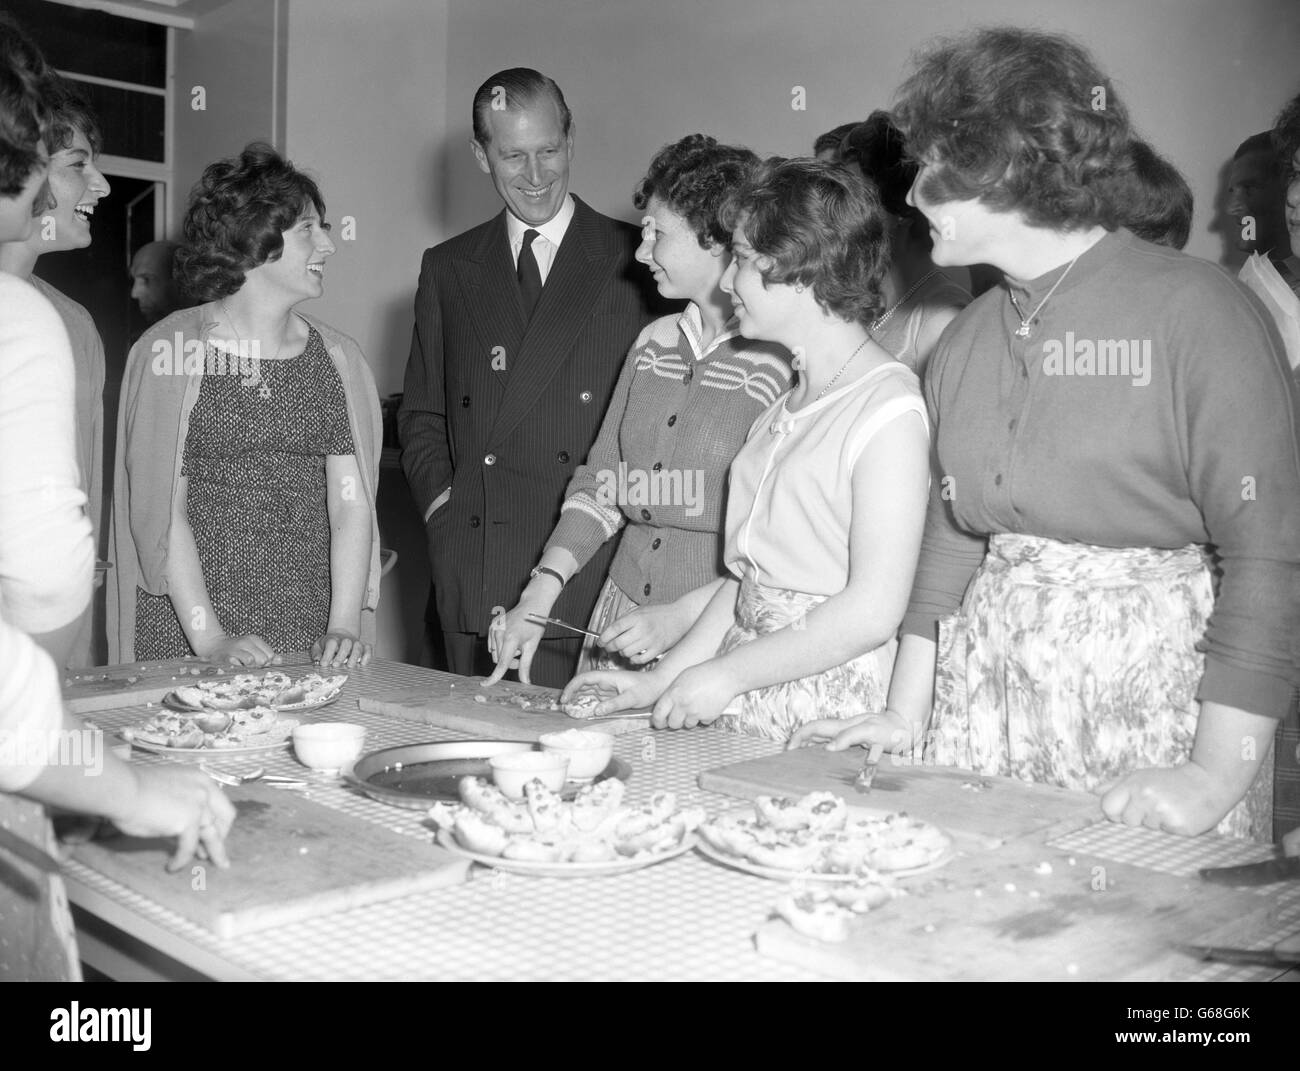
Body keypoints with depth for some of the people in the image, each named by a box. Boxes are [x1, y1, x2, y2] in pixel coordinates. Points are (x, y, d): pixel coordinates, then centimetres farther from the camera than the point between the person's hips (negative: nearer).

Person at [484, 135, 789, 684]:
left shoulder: (785, 362, -13)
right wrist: (541, 592, -1)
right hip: (621, 625, 6)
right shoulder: (653, 344, 10)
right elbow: (600, 484, 11)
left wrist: (680, 616, -19)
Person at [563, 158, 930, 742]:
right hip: (743, 713, 6)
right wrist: (661, 679, 9)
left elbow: (873, 610, -16)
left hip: (829, 725, -6)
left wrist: (723, 676, -11)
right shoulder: (787, 405, 14)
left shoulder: (889, 410, -11)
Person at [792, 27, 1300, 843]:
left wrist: (1219, 774, -19)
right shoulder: (967, 339, 10)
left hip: (1156, 696, -5)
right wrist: (905, 716, 8)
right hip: (985, 700, 5)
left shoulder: (1197, 310, -10)